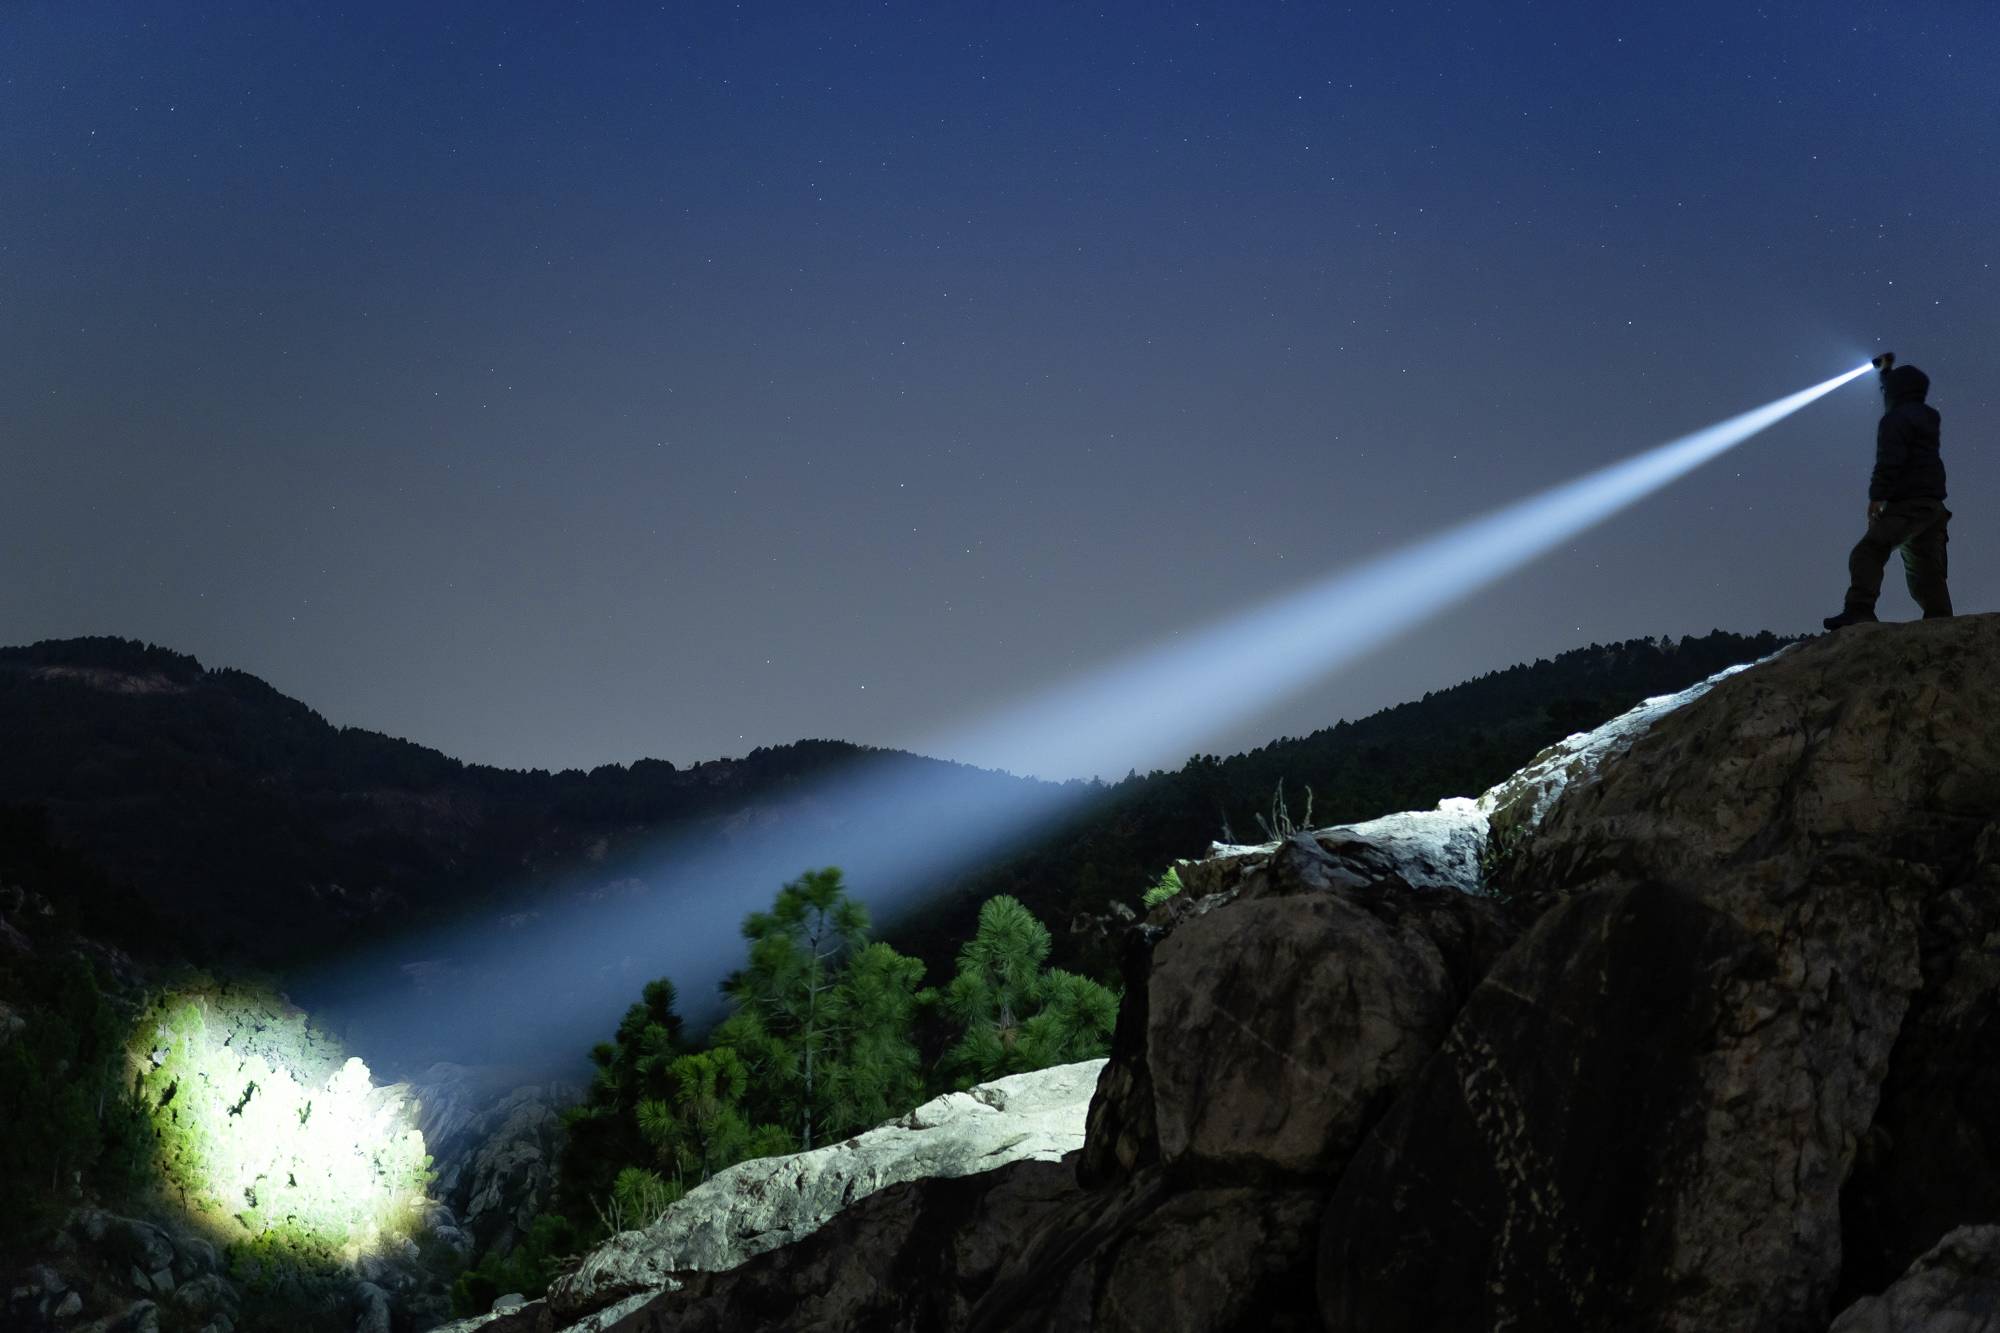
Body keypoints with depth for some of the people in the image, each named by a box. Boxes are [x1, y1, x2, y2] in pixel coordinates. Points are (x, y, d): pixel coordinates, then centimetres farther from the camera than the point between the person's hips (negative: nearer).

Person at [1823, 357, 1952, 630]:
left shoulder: (1895, 419, -6)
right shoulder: (1927, 416, 21)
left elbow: (1889, 460, -19)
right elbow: (1900, 399, 43)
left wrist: (1877, 495, -21)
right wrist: (1887, 371, 53)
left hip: (1907, 503, -9)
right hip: (1933, 504, 9)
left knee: (1868, 553, -16)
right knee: (1925, 570, 10)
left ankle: (1860, 611, -32)